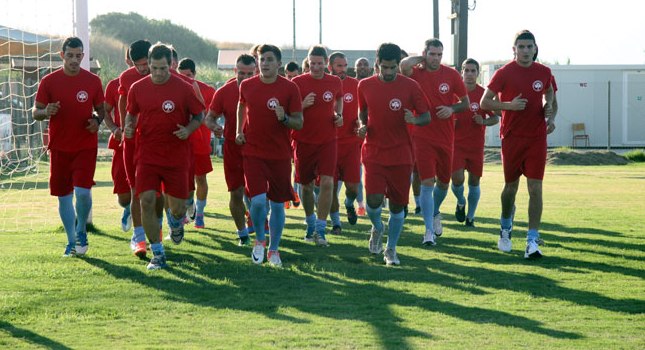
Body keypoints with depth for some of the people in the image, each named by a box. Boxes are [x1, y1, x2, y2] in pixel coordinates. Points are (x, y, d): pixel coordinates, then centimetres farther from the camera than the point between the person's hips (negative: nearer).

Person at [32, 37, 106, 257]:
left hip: (86, 146, -1)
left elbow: (101, 109, 12)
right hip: (59, 148, 1)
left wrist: (97, 121, -10)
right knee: (64, 196, 5)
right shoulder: (49, 81, 0)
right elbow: (35, 112, 4)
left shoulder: (93, 81, 1)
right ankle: (72, 242, 19)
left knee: (82, 191, -15)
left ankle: (81, 230, 12)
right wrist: (46, 112, -18)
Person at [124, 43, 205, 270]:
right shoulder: (137, 89, 2)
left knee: (178, 206, 3)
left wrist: (188, 130, -15)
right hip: (147, 156, 1)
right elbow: (131, 113, 17)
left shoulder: (183, 89, -5)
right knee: (147, 201, -12)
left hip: (177, 157, -1)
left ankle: (176, 223, 44)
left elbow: (199, 115, 5)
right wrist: (129, 126, -5)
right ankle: (157, 254, 0)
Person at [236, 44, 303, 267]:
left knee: (277, 204, 6)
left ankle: (273, 250, 23)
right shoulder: (247, 86, 2)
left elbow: (299, 123, -2)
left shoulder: (289, 89, -5)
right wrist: (239, 131, 10)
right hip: (253, 153, 0)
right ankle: (259, 239, 13)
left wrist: (284, 118, -22)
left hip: (280, 154, 0)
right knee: (258, 201, -14)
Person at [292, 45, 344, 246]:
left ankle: (320, 230, -9)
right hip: (304, 141, 0)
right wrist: (303, 105, -19)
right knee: (307, 185, 10)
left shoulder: (335, 82, 3)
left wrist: (339, 115, 6)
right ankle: (311, 225, 32)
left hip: (328, 141, 0)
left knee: (327, 182, -14)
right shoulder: (297, 83, -5)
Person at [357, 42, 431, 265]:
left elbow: (426, 117, 1)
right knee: (374, 200, -14)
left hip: (401, 155, 0)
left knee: (397, 205, 3)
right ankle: (377, 227, 20)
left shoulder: (410, 86, -3)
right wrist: (363, 126, -2)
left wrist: (414, 120, -21)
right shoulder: (365, 86, 3)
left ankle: (390, 250, 20)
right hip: (374, 153, 0)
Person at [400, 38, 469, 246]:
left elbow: (465, 102, 9)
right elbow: (405, 64, -29)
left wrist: (452, 109, -12)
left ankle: (435, 213, 43)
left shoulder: (451, 75, 1)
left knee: (443, 182, 14)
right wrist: (422, 58, -10)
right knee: (427, 182, -10)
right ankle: (429, 230, -7)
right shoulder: (416, 73, -5)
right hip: (422, 137, -3)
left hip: (446, 137, 3)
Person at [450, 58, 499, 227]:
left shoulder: (484, 94, -1)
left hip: (476, 145, 1)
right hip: (457, 143, -1)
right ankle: (461, 202, 18)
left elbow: (496, 118, 5)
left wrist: (483, 121, -15)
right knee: (457, 178, -14)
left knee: (474, 181, 4)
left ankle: (470, 217, 19)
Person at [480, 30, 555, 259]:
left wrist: (549, 112, 7)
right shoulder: (504, 73, -6)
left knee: (535, 188, -8)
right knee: (511, 186, 11)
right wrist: (509, 105, -19)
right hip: (512, 137, -1)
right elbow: (485, 102, -5)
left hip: (537, 138, 1)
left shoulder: (543, 72, 4)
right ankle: (506, 228, 38)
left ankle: (532, 241, -9)